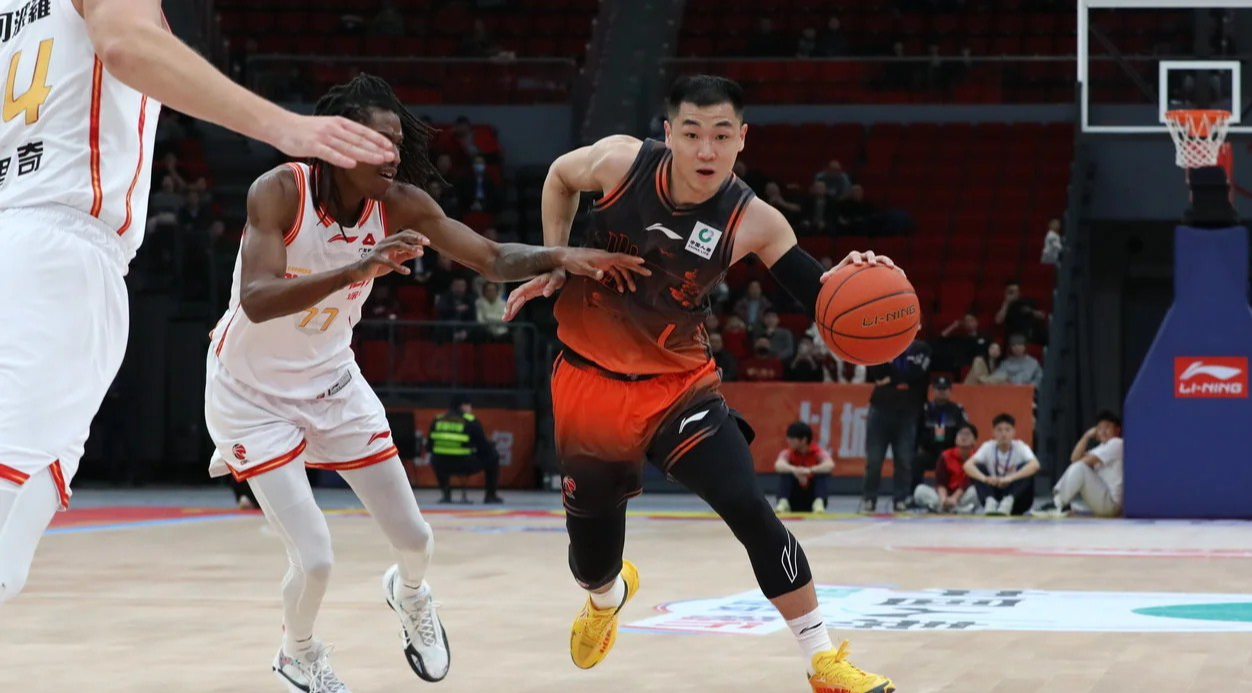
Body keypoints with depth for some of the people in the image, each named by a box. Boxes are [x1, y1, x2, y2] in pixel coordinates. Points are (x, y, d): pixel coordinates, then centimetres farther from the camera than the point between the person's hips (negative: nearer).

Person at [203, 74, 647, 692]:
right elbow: (257, 301, -41)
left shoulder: (400, 205, -14)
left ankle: (408, 593, 47)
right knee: (314, 560, -13)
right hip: (252, 392, -5)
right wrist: (357, 269, -52)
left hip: (331, 381, 5)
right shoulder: (279, 191, -28)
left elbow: (492, 258, -8)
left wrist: (560, 258, -28)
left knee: (414, 539, 8)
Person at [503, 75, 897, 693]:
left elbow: (817, 295, -15)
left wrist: (848, 277, -37)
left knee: (751, 511, -19)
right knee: (590, 539, 12)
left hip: (677, 385, -1)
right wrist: (552, 266, 3)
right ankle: (608, 596, 52)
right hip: (588, 381, 1)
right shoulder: (621, 161, -16)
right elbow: (560, 176, 6)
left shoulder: (751, 221, -17)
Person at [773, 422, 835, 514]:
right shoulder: (788, 453, -7)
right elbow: (778, 466, -30)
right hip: (794, 500, 1)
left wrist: (809, 470, -50)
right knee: (785, 472, -21)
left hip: (813, 496, -1)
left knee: (824, 472, -24)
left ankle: (819, 503, -39)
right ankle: (783, 502, -35)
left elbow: (830, 465, -33)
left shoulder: (818, 452, -11)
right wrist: (795, 470, -51)